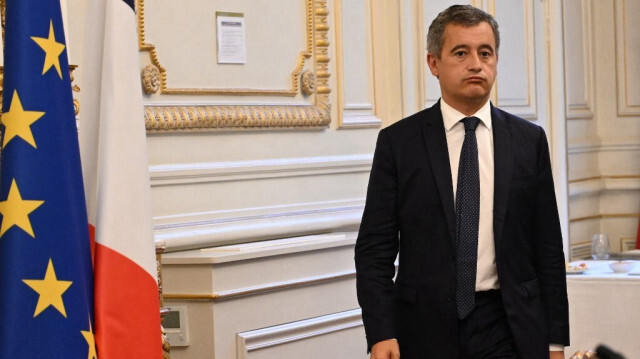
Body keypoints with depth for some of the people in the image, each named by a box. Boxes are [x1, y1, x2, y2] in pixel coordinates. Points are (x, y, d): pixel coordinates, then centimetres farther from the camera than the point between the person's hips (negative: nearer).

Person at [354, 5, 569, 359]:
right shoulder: (398, 142, 0)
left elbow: (548, 248, 6)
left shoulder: (529, 140, 5)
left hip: (509, 330, 1)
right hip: (426, 329, -1)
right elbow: (374, 248, -2)